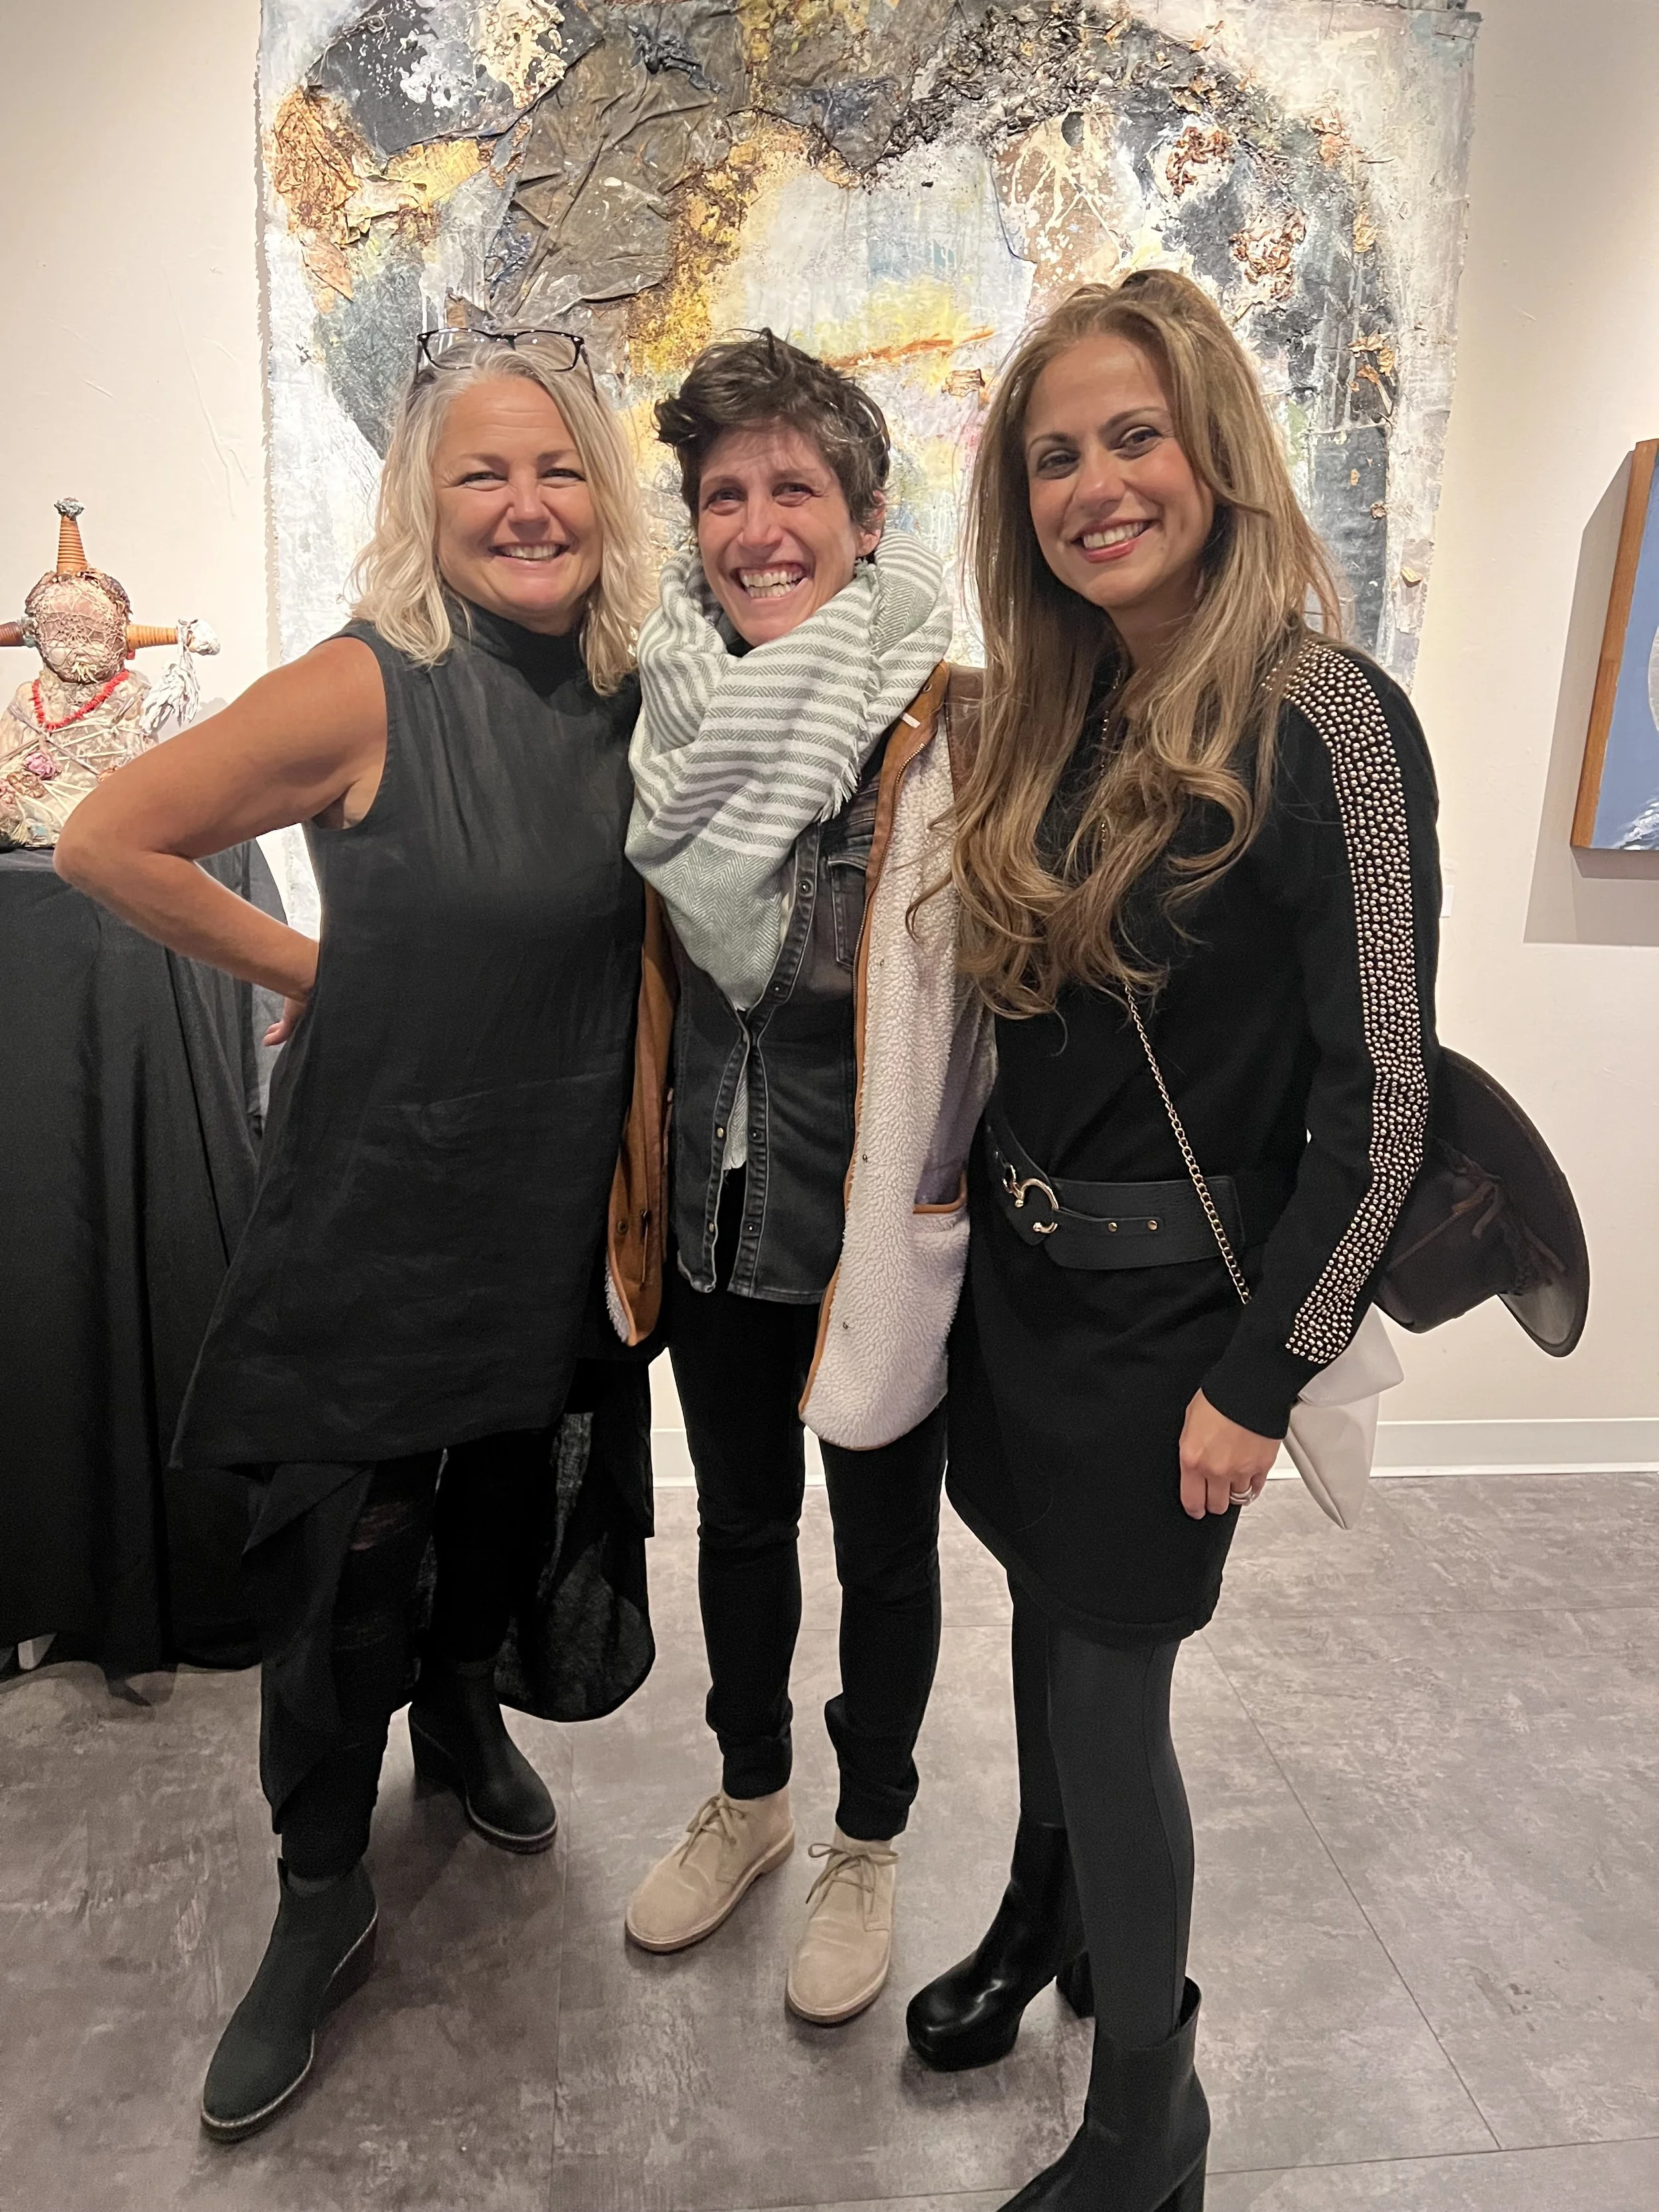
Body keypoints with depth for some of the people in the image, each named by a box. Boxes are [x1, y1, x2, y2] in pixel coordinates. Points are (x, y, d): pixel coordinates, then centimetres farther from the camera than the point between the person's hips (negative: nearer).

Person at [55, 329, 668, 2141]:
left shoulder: (628, 699, -1)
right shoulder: (369, 689, -16)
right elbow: (106, 842, -12)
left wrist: (642, 1190, 4)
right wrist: (316, 975, -9)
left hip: (555, 1208, 5)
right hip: (370, 1204, -4)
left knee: (513, 1502, 22)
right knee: (337, 1559, 7)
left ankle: (465, 1719, 53)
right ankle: (320, 1902, 31)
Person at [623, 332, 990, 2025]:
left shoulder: (943, 723, -15)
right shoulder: (678, 702, 2)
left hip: (879, 1217, -5)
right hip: (716, 1203, 5)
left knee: (883, 1549, 15)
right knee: (737, 1521, 22)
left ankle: (866, 1843, 41)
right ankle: (747, 1798, 48)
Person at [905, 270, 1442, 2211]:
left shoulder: (1323, 721, -17)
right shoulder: (1053, 718, 5)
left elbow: (1378, 1094, -17)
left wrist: (1260, 1379, -15)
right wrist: (980, 1217, 10)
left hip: (1170, 1302, -6)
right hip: (1019, 1266, 6)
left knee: (1107, 1691, 5)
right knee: (1050, 1617, 22)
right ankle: (1043, 1913, 50)